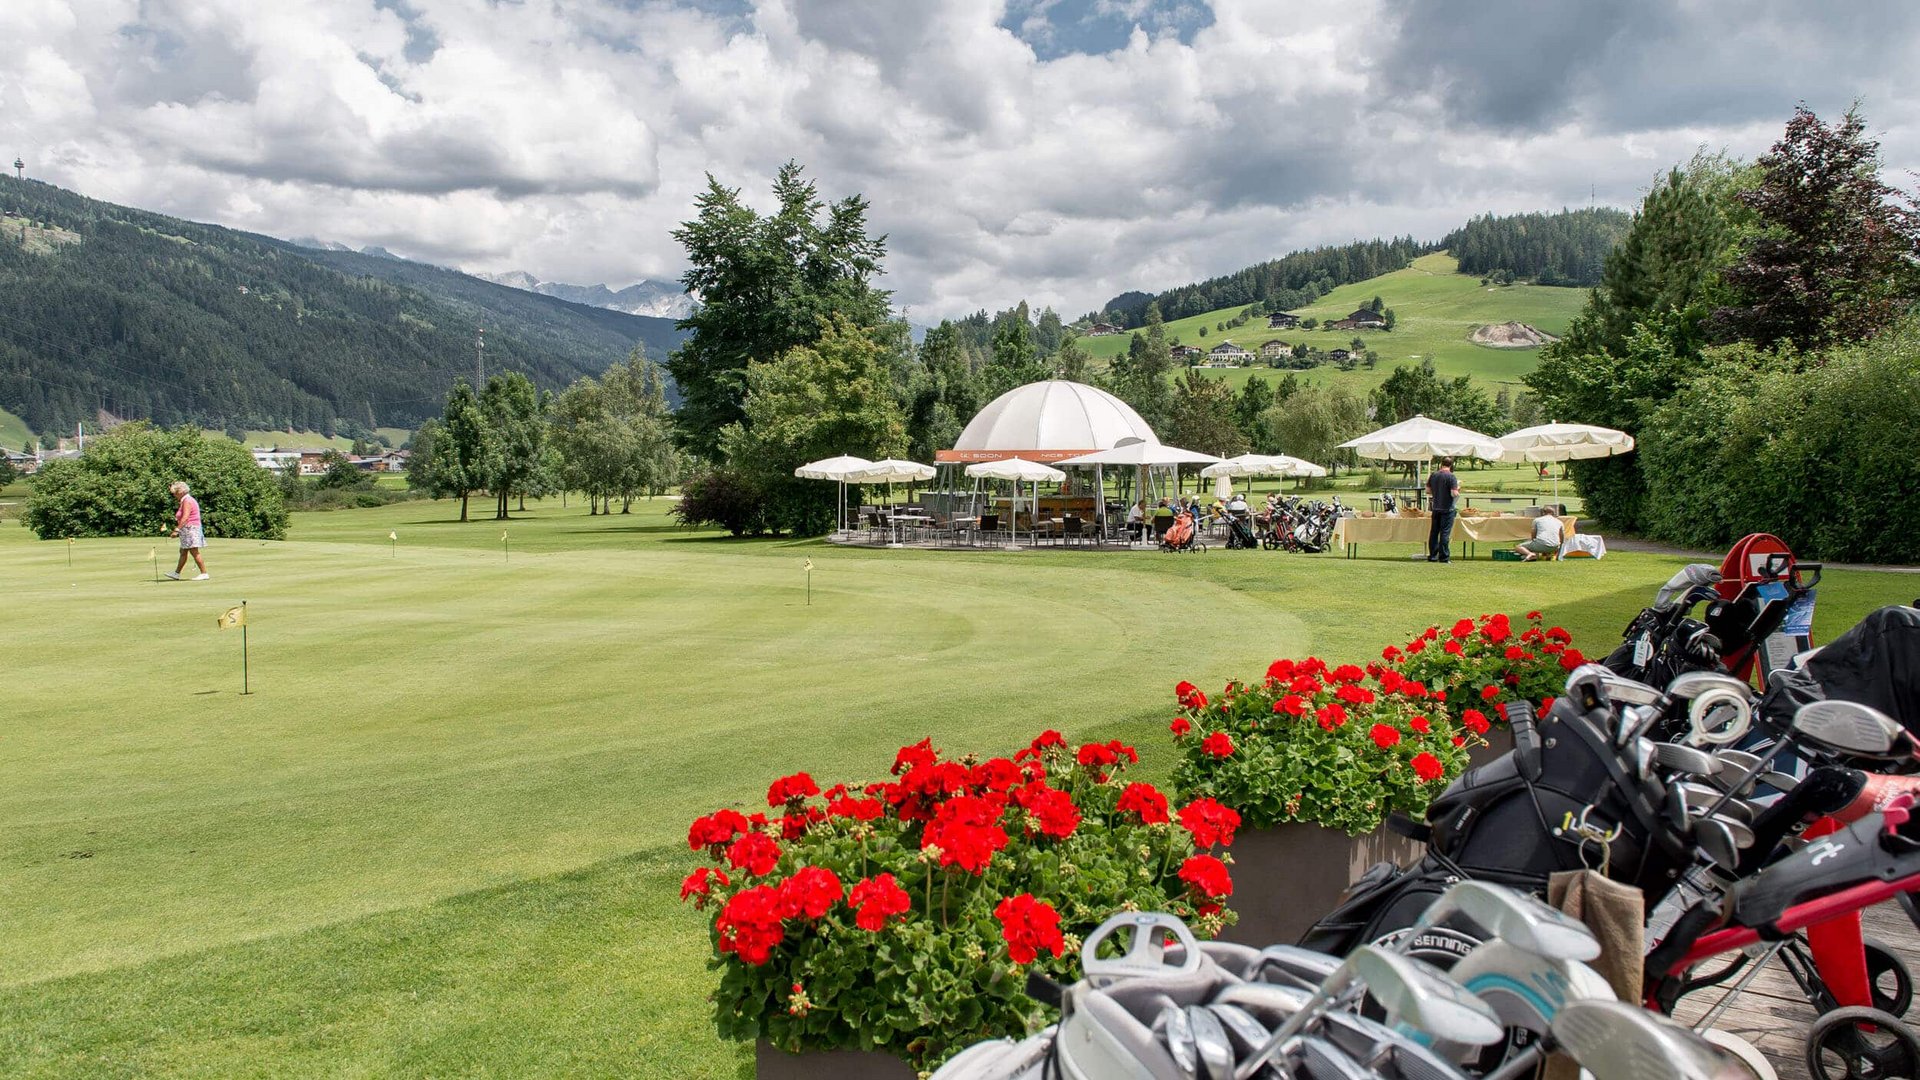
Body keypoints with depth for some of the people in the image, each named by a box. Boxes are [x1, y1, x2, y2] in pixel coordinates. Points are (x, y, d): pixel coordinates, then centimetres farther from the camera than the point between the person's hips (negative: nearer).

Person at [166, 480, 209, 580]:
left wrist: (177, 530, -25)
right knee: (183, 552, 14)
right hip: (187, 531, 11)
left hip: (190, 529, -11)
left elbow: (185, 517, -23)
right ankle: (176, 573, 20)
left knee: (194, 552, -10)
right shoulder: (185, 500, 18)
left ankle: (204, 573, -8)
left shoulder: (187, 501, -14)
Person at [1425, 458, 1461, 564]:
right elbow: (1454, 494, -20)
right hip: (1447, 509, -5)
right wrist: (1458, 491, 1)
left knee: (1434, 532, 11)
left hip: (1436, 508, 5)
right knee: (1445, 533, -1)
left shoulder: (1433, 475, 3)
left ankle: (1432, 556, 14)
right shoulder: (1451, 477, -14)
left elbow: (1428, 491, 9)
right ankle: (1444, 557, 1)